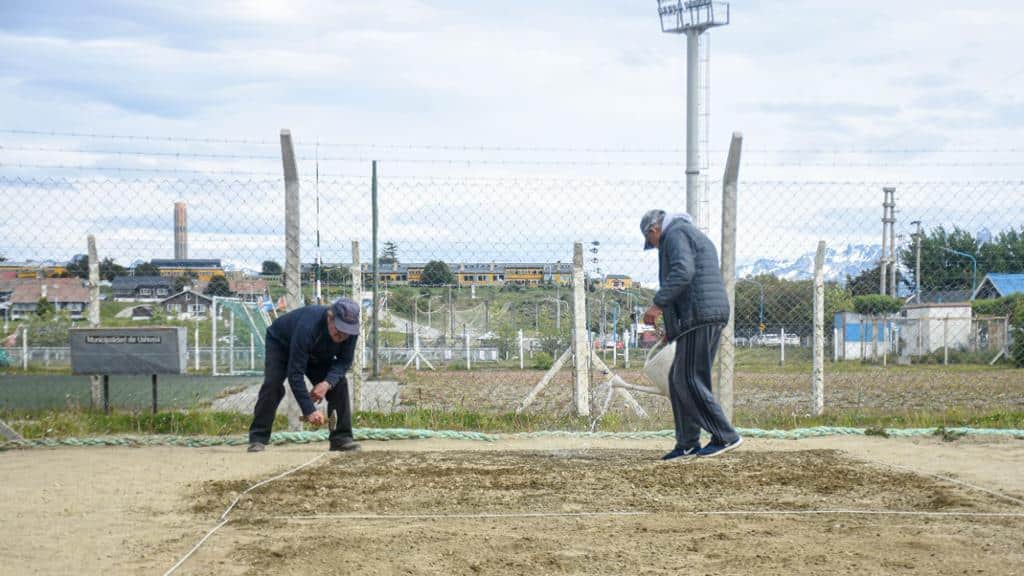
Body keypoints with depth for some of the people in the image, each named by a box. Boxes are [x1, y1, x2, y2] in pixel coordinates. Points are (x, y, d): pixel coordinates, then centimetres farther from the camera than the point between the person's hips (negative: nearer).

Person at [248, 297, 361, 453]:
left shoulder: (351, 331, -29)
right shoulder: (307, 328, -45)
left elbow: (344, 361, -17)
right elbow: (295, 374, -43)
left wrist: (327, 383, -38)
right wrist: (309, 410, -46)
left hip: (318, 354, 5)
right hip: (281, 344, -5)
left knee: (338, 383, -13)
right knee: (272, 385, -25)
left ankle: (341, 437, -8)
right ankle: (258, 439, -18)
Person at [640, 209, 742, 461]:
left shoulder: (675, 234, -4)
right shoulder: (696, 235, 29)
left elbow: (683, 272, -22)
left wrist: (658, 304, -22)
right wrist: (674, 326, 27)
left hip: (698, 317, -10)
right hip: (714, 316, 10)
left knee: (689, 380, -8)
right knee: (678, 379, 12)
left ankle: (725, 437, -8)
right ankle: (687, 445, 13)